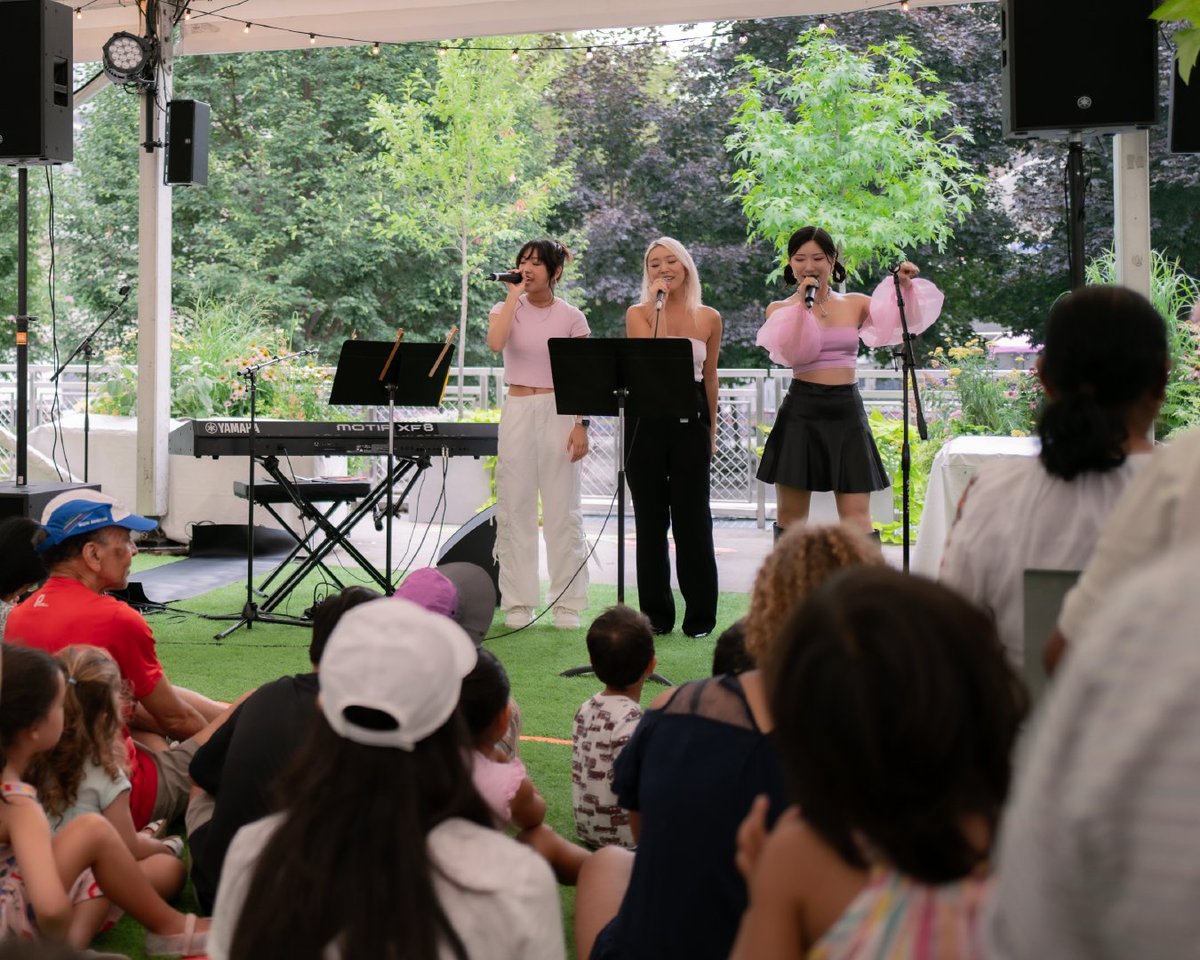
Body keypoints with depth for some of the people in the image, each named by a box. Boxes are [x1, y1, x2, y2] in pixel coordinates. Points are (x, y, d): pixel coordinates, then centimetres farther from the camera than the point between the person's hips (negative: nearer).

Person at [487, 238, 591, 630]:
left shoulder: (571, 317, 1)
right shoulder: (507, 309, 5)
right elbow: (496, 342, -18)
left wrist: (581, 425, -9)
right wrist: (514, 294, -12)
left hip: (558, 412, -2)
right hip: (517, 411, 2)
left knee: (563, 507, -1)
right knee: (514, 506, 2)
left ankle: (567, 603, 6)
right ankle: (518, 603, 9)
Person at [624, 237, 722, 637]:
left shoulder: (708, 318, 6)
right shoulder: (638, 313, 2)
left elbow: (710, 378, 13)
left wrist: (712, 431, 15)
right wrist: (658, 306, -14)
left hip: (690, 421, 0)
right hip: (647, 420, 0)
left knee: (692, 517, 1)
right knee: (650, 518, 5)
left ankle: (700, 615, 8)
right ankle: (656, 613, 13)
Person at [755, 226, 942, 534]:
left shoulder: (855, 304, 10)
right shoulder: (780, 308, 3)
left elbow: (901, 323, 5)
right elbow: (789, 354, -13)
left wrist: (905, 286, -9)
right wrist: (801, 304, -16)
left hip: (848, 411, 1)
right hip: (802, 409, -1)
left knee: (856, 516, -4)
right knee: (790, 515, 5)